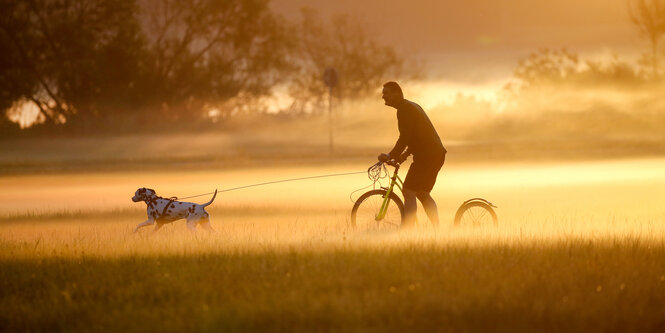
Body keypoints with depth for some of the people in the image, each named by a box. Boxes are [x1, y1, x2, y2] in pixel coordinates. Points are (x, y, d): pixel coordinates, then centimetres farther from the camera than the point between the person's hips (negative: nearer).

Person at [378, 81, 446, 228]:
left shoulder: (404, 109, -12)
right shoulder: (412, 106, 21)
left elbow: (405, 138, -19)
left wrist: (391, 156, -13)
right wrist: (406, 154, 19)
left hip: (427, 155, -10)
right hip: (437, 154, 10)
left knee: (409, 192, -13)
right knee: (422, 194, 18)